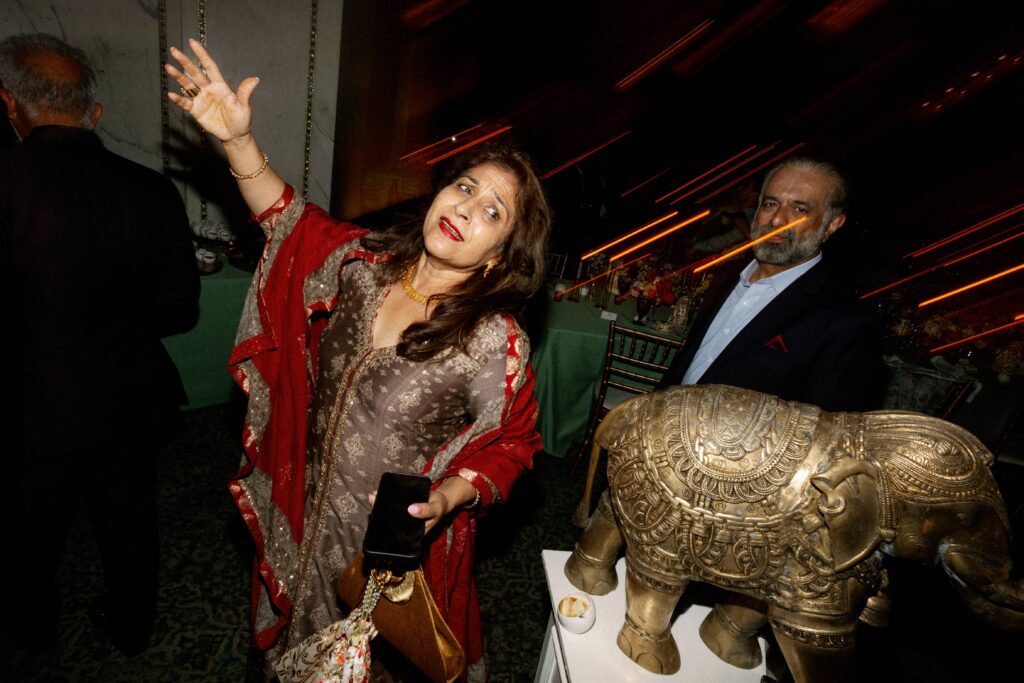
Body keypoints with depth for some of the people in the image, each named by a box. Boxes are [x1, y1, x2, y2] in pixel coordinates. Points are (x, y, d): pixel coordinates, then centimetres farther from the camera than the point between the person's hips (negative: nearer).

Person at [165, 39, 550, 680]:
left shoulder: (495, 345, -28)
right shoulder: (366, 265, -14)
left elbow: (511, 443, -15)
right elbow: (289, 217, 1)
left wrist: (446, 499, -28)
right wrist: (237, 139, -11)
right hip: (308, 517, 5)